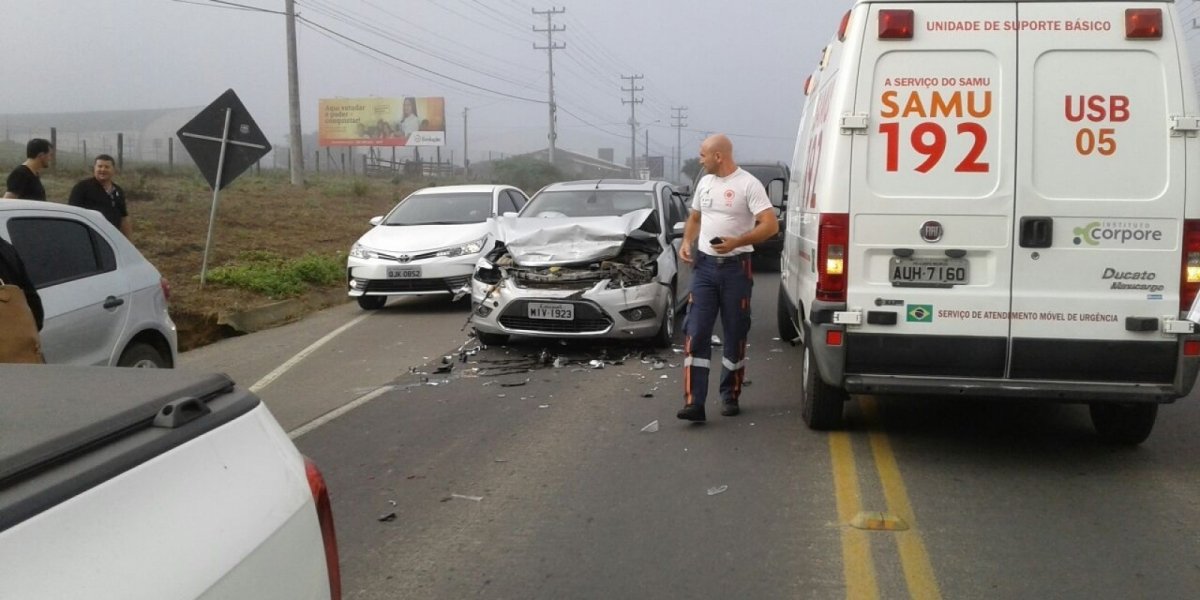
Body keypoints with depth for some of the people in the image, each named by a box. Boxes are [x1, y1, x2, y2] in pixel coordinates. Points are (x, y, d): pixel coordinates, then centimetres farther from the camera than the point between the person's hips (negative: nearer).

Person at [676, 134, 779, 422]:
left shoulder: (748, 184, -10)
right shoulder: (704, 183, 11)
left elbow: (770, 225, -16)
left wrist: (736, 242, -25)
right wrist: (687, 241, 5)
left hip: (735, 267, -5)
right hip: (704, 265, 5)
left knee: (735, 334, 7)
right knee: (696, 333, -5)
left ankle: (730, 396, 21)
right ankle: (694, 402, -9)